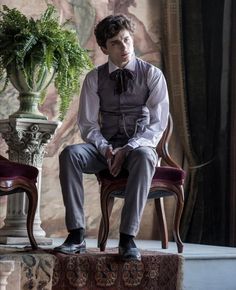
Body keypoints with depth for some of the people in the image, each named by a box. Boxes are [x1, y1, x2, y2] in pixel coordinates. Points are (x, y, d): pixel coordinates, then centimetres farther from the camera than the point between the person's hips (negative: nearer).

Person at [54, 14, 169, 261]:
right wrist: (105, 148, -17)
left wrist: (128, 149, -20)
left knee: (143, 157, -39)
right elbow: (87, 124, 4)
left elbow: (158, 124, -6)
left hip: (139, 146, -2)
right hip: (104, 146, 2)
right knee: (70, 154, -28)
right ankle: (76, 234, -29)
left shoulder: (152, 75, 0)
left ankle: (128, 238, -38)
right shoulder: (94, 78, 6)